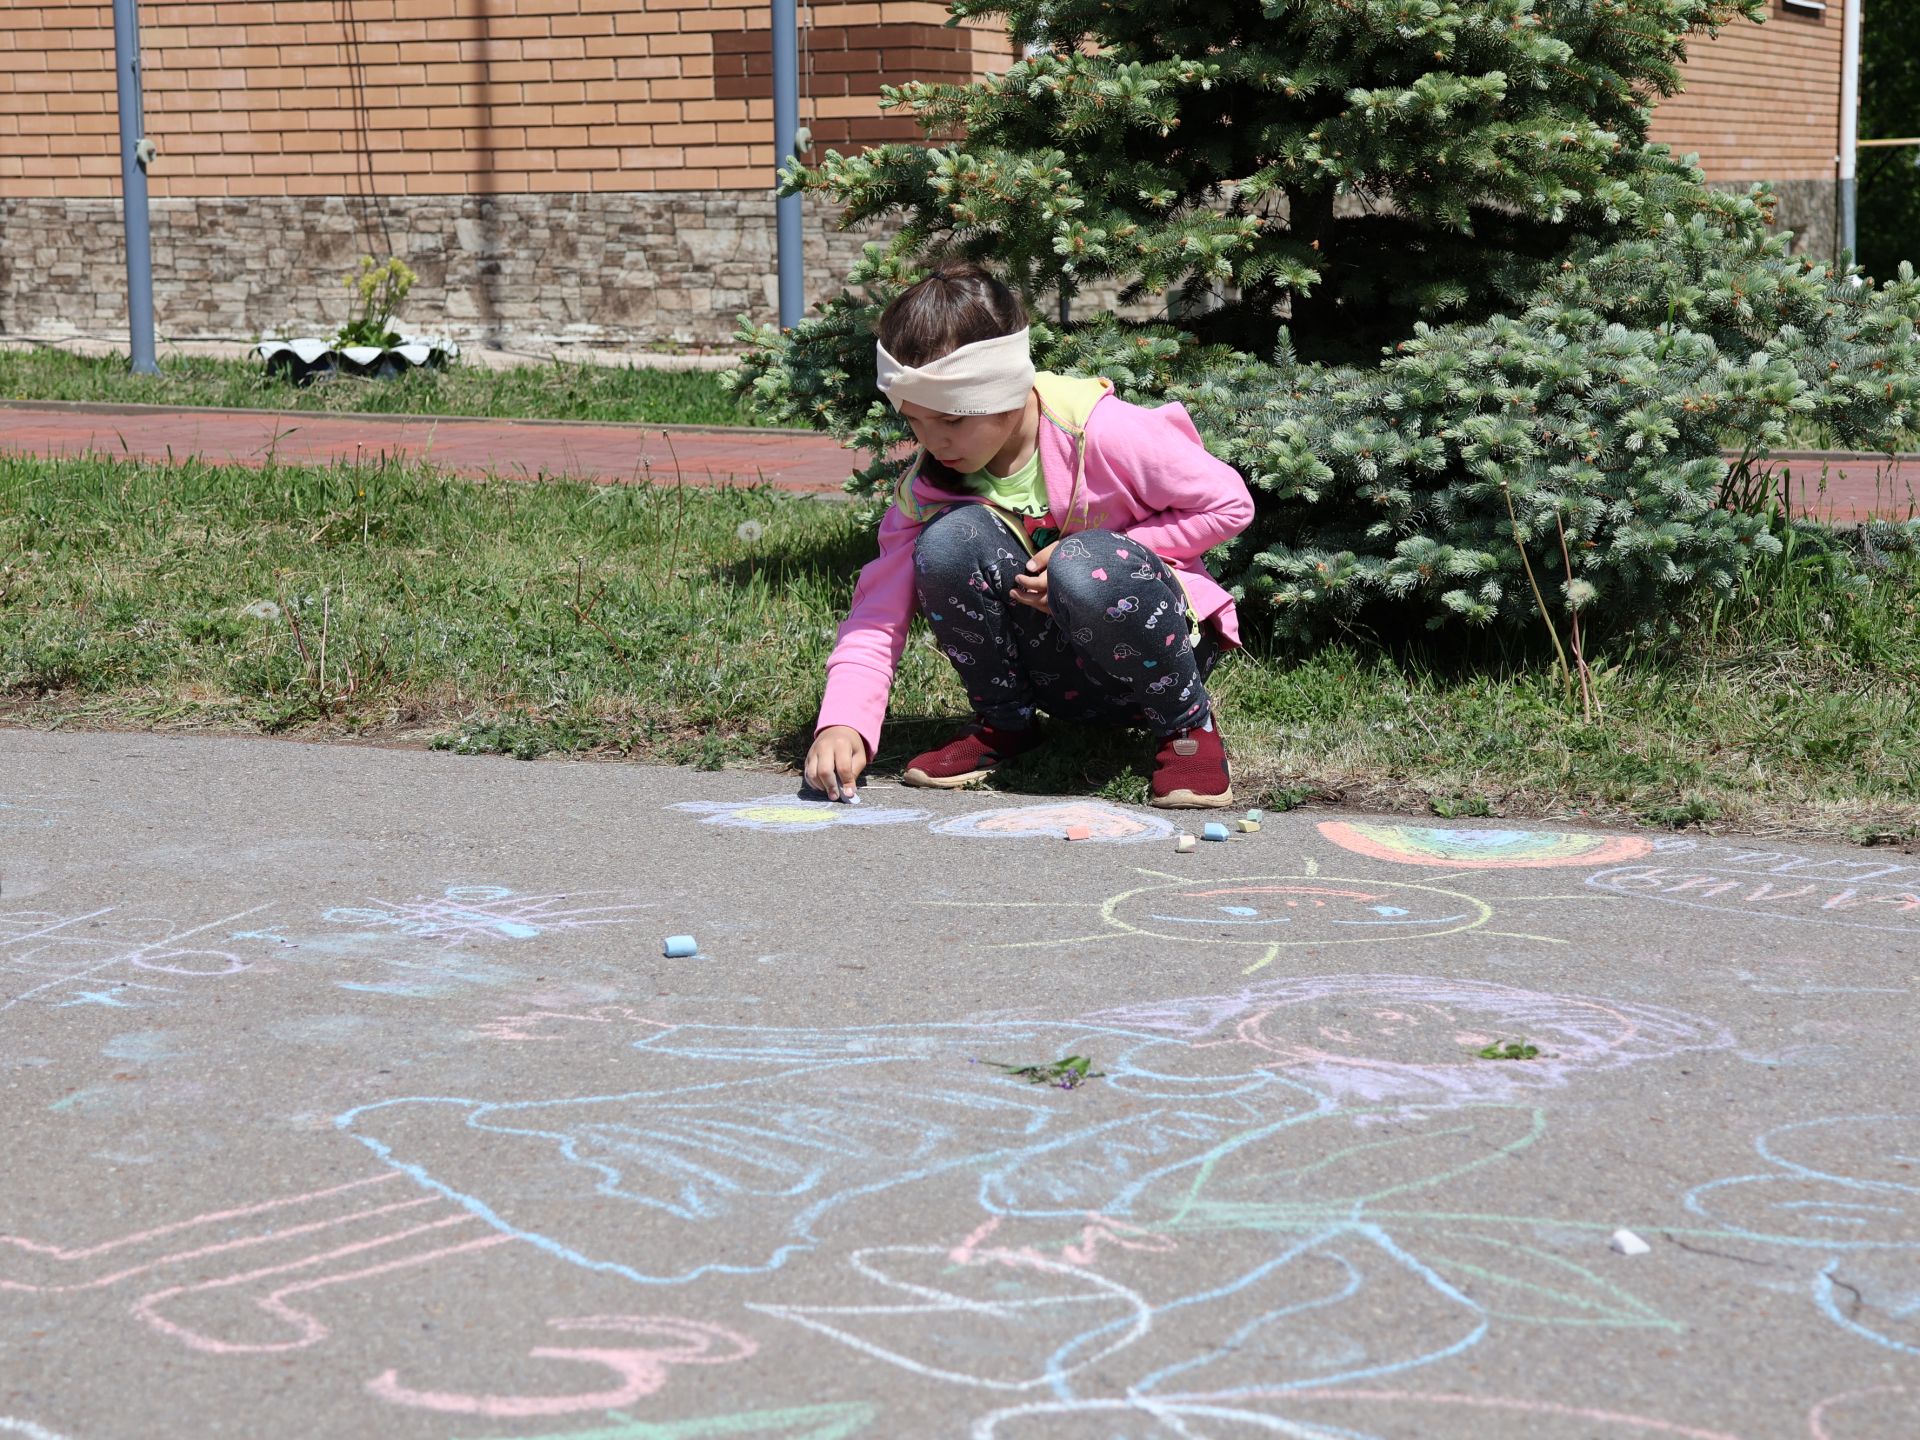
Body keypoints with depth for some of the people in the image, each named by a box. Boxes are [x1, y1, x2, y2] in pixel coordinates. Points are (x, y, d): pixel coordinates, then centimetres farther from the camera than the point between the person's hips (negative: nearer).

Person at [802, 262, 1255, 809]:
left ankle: (1187, 721, -12)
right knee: (950, 538, -24)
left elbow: (1229, 503, -13)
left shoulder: (1100, 431, -22)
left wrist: (1102, 561, -21)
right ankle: (1003, 723, -3)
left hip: (1151, 645, -3)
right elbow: (876, 617, -11)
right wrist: (842, 723, -30)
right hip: (1057, 673, 3)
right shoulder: (924, 490, -9)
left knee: (1084, 566, -38)